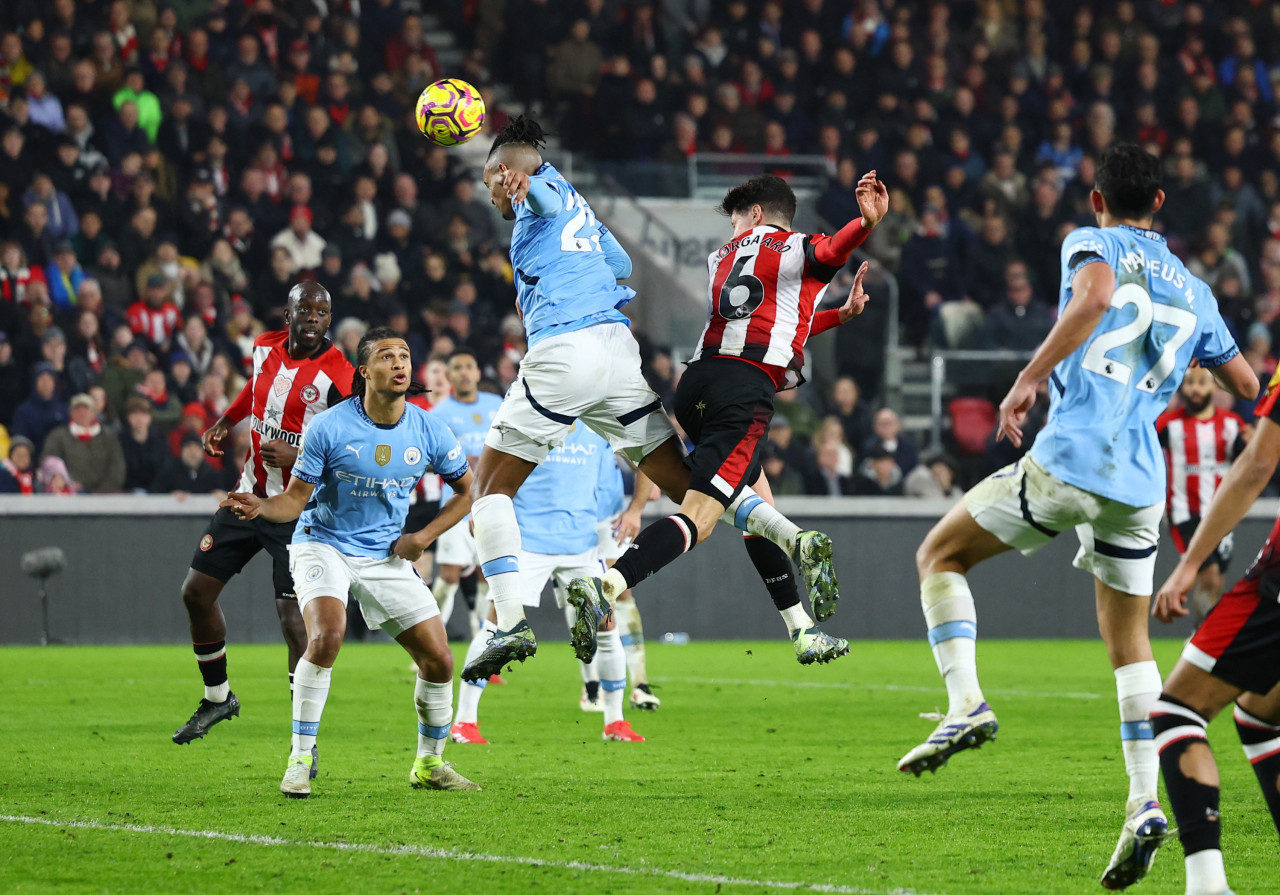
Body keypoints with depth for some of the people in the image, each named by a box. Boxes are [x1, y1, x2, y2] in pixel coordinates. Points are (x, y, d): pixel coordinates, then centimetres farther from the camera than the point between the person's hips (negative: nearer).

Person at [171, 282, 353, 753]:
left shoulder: (336, 376, -18)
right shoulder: (266, 347, 2)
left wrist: (299, 457, -28)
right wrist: (224, 421, 24)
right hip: (249, 497, 7)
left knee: (292, 618, -14)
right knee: (196, 591, 10)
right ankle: (217, 697, 31)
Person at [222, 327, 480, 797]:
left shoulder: (428, 431, -5)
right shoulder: (330, 427, -15)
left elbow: (467, 490, 11)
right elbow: (296, 498, -10)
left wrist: (424, 536, 0)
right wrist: (261, 507, -31)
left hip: (388, 557, 4)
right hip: (323, 545, -4)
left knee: (438, 660, -1)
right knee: (326, 638, -30)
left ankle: (429, 764, 22)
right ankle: (300, 760, -20)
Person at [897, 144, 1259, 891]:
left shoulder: (1093, 243, 4)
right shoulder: (1193, 290, 19)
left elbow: (1094, 298, -20)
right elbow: (1248, 386, 24)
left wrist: (1030, 377, -20)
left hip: (1068, 462, -5)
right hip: (1139, 484, 5)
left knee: (939, 555, 12)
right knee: (1129, 639, 16)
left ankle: (966, 702, -8)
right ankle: (1146, 801, 2)